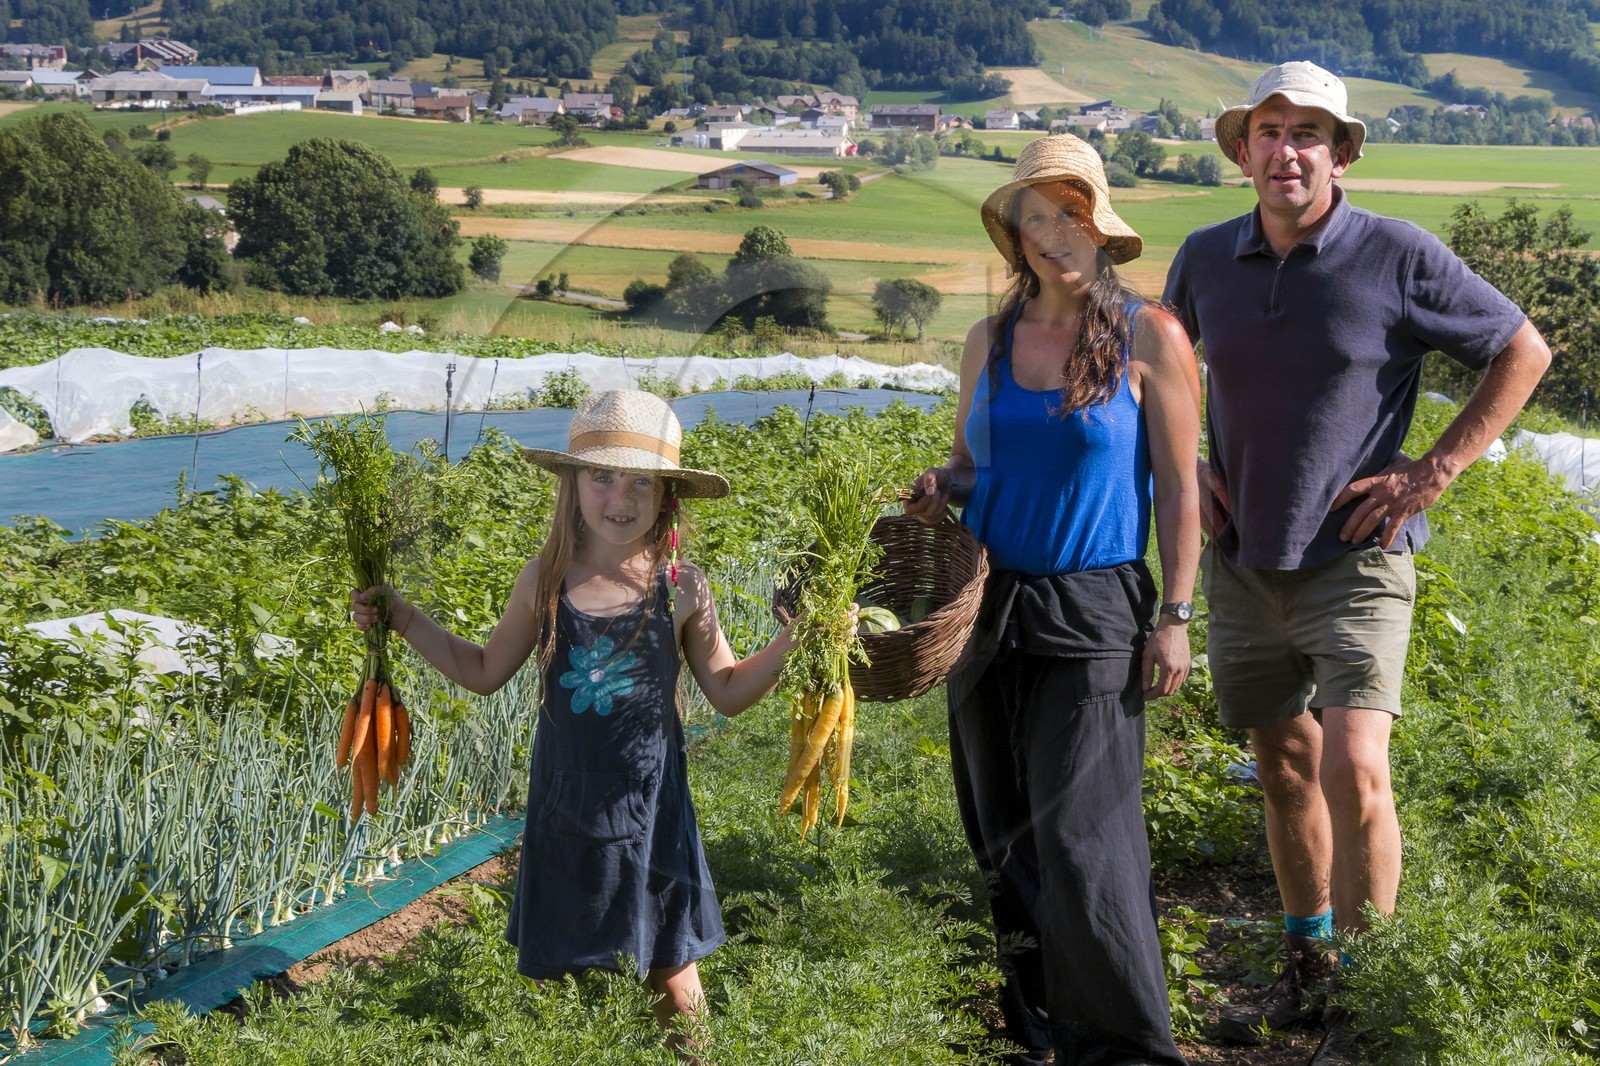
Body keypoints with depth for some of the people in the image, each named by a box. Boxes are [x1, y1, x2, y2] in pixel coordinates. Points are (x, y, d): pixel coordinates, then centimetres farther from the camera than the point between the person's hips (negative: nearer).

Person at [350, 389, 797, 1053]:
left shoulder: (681, 589, -8)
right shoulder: (544, 581, -4)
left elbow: (728, 693, 3)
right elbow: (483, 672, 10)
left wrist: (792, 639, -10)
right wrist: (403, 619, 5)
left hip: (649, 809, -2)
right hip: (563, 808, 2)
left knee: (672, 974, 7)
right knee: (548, 972, 12)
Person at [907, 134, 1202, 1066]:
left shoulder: (1150, 338, -4)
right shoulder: (990, 341, 9)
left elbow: (1179, 489, -4)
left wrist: (1175, 616, -8)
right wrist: (939, 490, -3)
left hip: (1093, 615, -5)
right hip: (988, 606, 5)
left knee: (1080, 837, -10)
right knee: (1005, 837, 12)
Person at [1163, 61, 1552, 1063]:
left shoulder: (1399, 257, -10)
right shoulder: (1206, 259, 2)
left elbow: (1524, 352, -1)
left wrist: (1434, 473, -7)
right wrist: (1185, 464, 7)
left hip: (1353, 560, -4)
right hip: (1243, 561, 5)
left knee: (1355, 770, -16)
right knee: (1285, 768, 14)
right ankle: (1309, 972, 30)